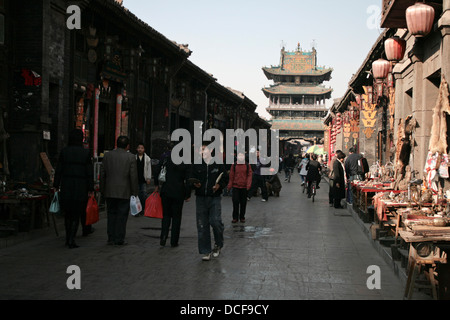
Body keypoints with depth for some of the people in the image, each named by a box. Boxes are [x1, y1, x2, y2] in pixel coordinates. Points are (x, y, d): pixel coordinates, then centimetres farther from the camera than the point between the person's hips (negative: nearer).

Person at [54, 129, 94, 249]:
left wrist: (56, 185, 8)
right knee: (77, 213, 3)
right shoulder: (86, 153, -5)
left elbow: (59, 170, 1)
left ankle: (68, 238, 19)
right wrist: (90, 189, 1)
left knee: (67, 213, 14)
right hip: (80, 187, -2)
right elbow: (89, 173, -5)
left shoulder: (64, 151, 0)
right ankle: (71, 240, -6)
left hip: (66, 186, 2)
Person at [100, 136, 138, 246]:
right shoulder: (131, 157, -6)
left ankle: (111, 238, 14)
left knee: (111, 214, 12)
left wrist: (102, 190, 15)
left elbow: (102, 174, 6)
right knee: (122, 215, 4)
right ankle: (119, 239, 5)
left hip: (109, 191, 3)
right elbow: (133, 176, -7)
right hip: (124, 192, -3)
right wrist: (135, 192, 1)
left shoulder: (107, 155, 3)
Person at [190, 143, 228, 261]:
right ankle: (206, 252, 11)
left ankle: (218, 245, 16)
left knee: (215, 221, -12)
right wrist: (195, 184, -8)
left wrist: (219, 185, -11)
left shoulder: (218, 165, 3)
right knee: (202, 225, 2)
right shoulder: (197, 165, 7)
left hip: (215, 198, -2)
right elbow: (191, 179, 13)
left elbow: (225, 179, 8)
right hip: (201, 198, 2)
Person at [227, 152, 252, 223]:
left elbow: (249, 175, 2)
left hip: (244, 187, 0)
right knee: (235, 202, -2)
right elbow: (231, 176, 7)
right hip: (235, 187, 0)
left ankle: (242, 217, 16)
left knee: (243, 203, 6)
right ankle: (235, 217, 6)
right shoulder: (234, 166, 5)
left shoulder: (247, 166, 5)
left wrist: (248, 185, -10)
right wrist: (229, 186, 4)